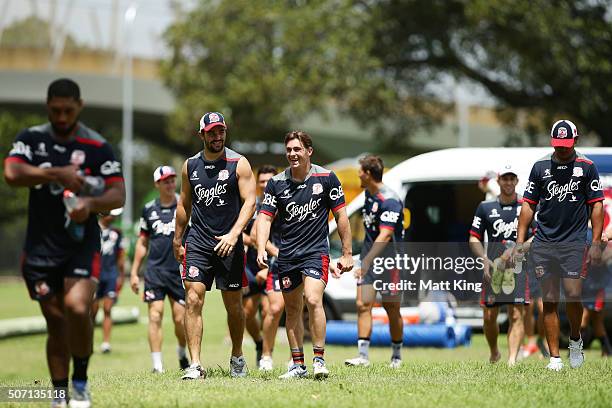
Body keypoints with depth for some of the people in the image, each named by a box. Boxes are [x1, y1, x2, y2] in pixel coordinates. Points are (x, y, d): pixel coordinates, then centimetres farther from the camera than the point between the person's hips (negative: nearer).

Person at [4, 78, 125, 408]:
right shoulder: (31, 139, 3)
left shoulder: (97, 146, -1)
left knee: (77, 308, -21)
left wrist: (90, 204, -25)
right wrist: (58, 173, -20)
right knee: (56, 321, 5)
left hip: (82, 243, -2)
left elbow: (118, 194, -6)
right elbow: (11, 174, -14)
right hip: (41, 247, 2)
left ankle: (80, 381, 0)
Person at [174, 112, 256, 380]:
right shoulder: (190, 166, 9)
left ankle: (237, 358, 27)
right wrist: (177, 241, 20)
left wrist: (234, 234, -21)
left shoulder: (239, 164, -2)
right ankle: (195, 365, -12)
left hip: (228, 243, -2)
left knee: (234, 305, 6)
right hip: (198, 242, 2)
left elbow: (249, 201, -9)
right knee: (193, 300, -11)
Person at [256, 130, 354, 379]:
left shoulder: (326, 178, -2)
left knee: (313, 300, -21)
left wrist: (347, 254, 1)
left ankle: (319, 359, -13)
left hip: (316, 251, -3)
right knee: (292, 311, 7)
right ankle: (298, 365, 16)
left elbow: (341, 216, 2)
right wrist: (261, 249, -16)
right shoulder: (276, 183, 3)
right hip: (287, 254, 3)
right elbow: (265, 217, 0)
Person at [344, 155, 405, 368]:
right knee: (363, 305, -5)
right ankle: (363, 355, -6)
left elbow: (385, 236, -29)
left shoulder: (389, 201, -21)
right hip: (369, 257, 7)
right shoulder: (369, 193, 7)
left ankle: (396, 356, 20)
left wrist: (367, 262, -36)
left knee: (392, 310, 4)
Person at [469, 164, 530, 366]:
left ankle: (512, 360, -18)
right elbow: (474, 238, 11)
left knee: (516, 315, -12)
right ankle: (494, 353, 28)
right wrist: (484, 258, -6)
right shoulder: (485, 207, 10)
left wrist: (515, 250, -13)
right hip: (493, 266, 2)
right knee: (489, 317, 4)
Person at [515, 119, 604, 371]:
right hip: (543, 244, 2)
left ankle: (575, 340, 16)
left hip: (574, 242, -2)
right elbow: (529, 205, 11)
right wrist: (520, 241, 4)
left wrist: (596, 243, -5)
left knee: (573, 296, -12)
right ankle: (554, 357, 3)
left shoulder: (586, 167, 4)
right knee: (549, 301, 0)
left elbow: (596, 205, 3)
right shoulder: (540, 167, 9)